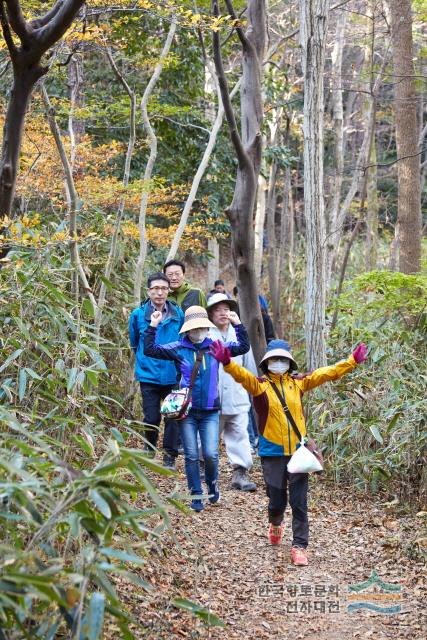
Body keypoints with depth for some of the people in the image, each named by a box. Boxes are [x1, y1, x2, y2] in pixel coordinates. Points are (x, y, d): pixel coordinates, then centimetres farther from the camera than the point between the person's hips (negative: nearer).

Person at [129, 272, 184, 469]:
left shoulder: (178, 314, -2)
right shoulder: (138, 315, -3)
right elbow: (134, 342, 13)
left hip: (173, 376, 1)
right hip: (148, 375, 0)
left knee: (173, 416, 3)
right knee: (152, 418, 2)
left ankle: (170, 456, 16)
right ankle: (150, 448, 29)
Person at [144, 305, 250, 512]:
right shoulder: (178, 348, -2)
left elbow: (243, 347, 6)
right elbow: (150, 350, -5)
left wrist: (238, 325, -1)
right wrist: (152, 327, -12)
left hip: (210, 411, 1)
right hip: (187, 410, -1)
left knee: (211, 454, -6)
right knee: (191, 456, 4)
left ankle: (212, 484, 24)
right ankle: (196, 495, 17)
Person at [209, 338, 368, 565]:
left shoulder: (298, 383, 5)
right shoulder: (260, 385, -4)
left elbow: (327, 373, 5)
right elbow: (242, 375, -23)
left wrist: (352, 361, 0)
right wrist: (227, 363, -42)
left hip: (298, 451, 2)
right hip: (273, 453, -2)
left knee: (299, 503, 0)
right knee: (277, 500, 9)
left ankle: (299, 547, 7)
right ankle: (275, 525, 42)